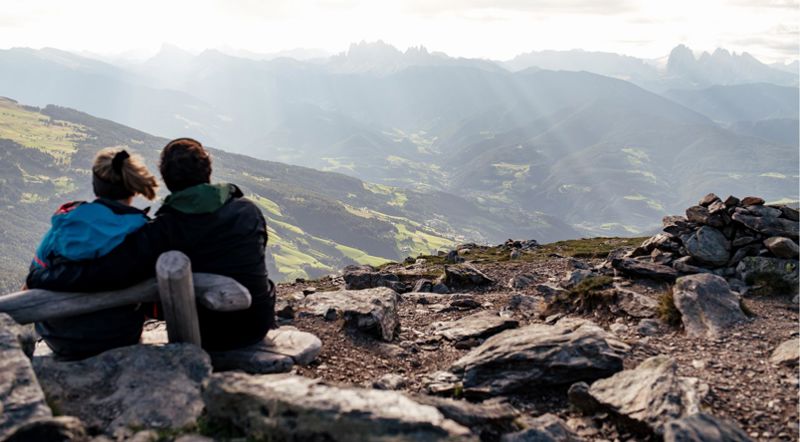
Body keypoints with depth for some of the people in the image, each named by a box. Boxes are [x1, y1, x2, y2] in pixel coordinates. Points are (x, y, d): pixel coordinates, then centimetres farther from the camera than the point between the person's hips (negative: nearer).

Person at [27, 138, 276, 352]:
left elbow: (106, 273, -26)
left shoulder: (164, 231, -18)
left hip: (207, 338, -2)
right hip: (259, 326, 2)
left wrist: (37, 279, -14)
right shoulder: (249, 210, -7)